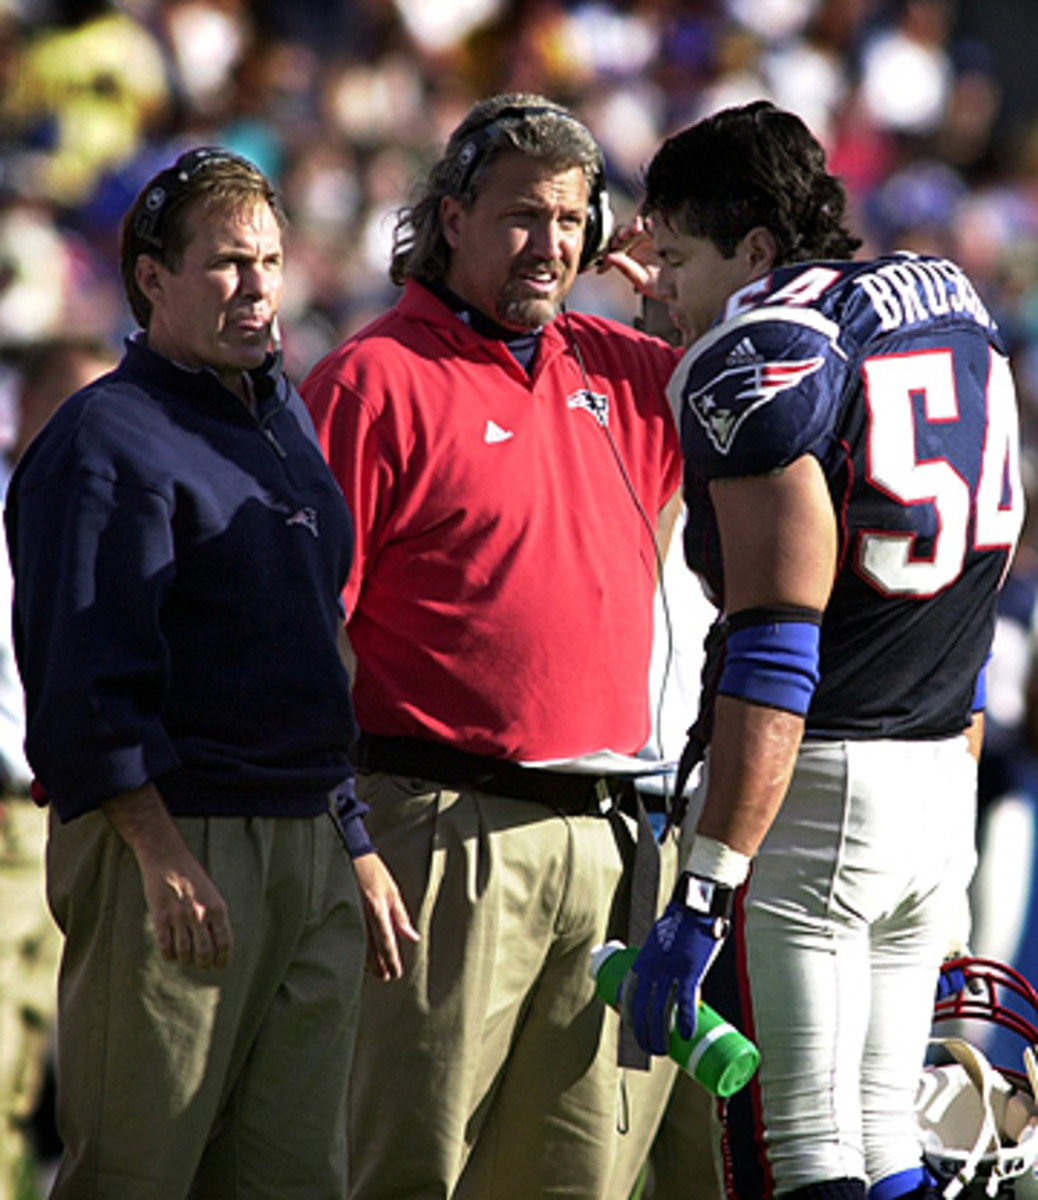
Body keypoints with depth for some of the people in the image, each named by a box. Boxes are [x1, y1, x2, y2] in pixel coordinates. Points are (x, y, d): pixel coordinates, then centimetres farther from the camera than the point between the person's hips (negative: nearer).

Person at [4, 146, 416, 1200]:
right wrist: (162, 854, -21)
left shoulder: (283, 419, 19)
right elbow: (85, 678, -14)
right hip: (174, 847, -8)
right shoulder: (106, 440, -7)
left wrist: (356, 847, 22)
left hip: (305, 843, 8)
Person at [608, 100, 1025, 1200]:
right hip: (938, 784, 9)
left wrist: (705, 892, -24)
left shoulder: (763, 357, -13)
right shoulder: (961, 318, 13)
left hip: (813, 786, -9)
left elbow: (774, 654, -21)